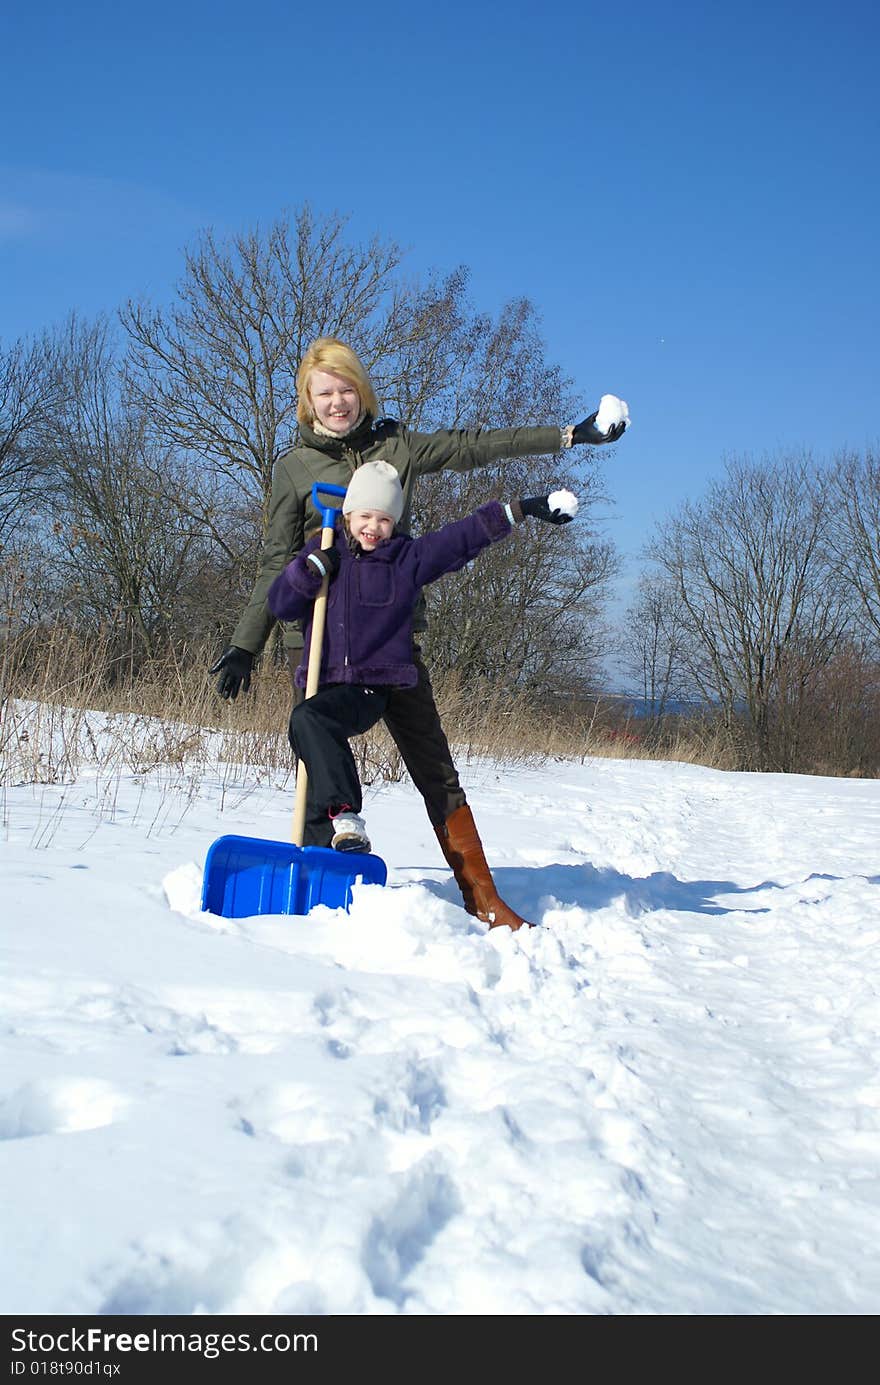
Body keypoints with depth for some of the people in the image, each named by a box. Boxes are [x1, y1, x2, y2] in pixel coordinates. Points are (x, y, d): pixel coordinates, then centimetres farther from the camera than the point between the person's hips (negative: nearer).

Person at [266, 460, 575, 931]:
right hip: (323, 682, 5)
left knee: (310, 719, -34)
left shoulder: (410, 557, 7)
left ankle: (342, 816, -40)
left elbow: (467, 534, 8)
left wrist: (520, 510, 4)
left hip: (373, 686, -5)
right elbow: (279, 604, 6)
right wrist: (313, 566, -7)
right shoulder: (324, 553, 12)